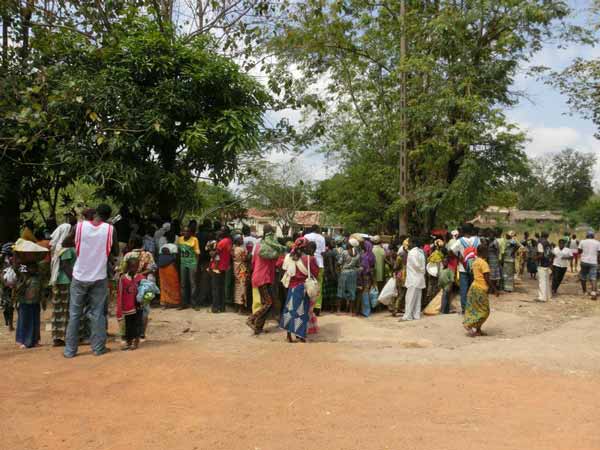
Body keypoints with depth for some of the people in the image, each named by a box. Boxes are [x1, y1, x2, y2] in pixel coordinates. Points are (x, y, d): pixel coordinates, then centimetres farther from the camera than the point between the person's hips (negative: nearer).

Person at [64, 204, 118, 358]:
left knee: (74, 314, 9)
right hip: (99, 277, -1)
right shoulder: (110, 229, -8)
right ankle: (98, 347, 9)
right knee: (97, 313, 7)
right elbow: (115, 253, 2)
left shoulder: (79, 226, -7)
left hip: (80, 277, 1)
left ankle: (70, 350, 12)